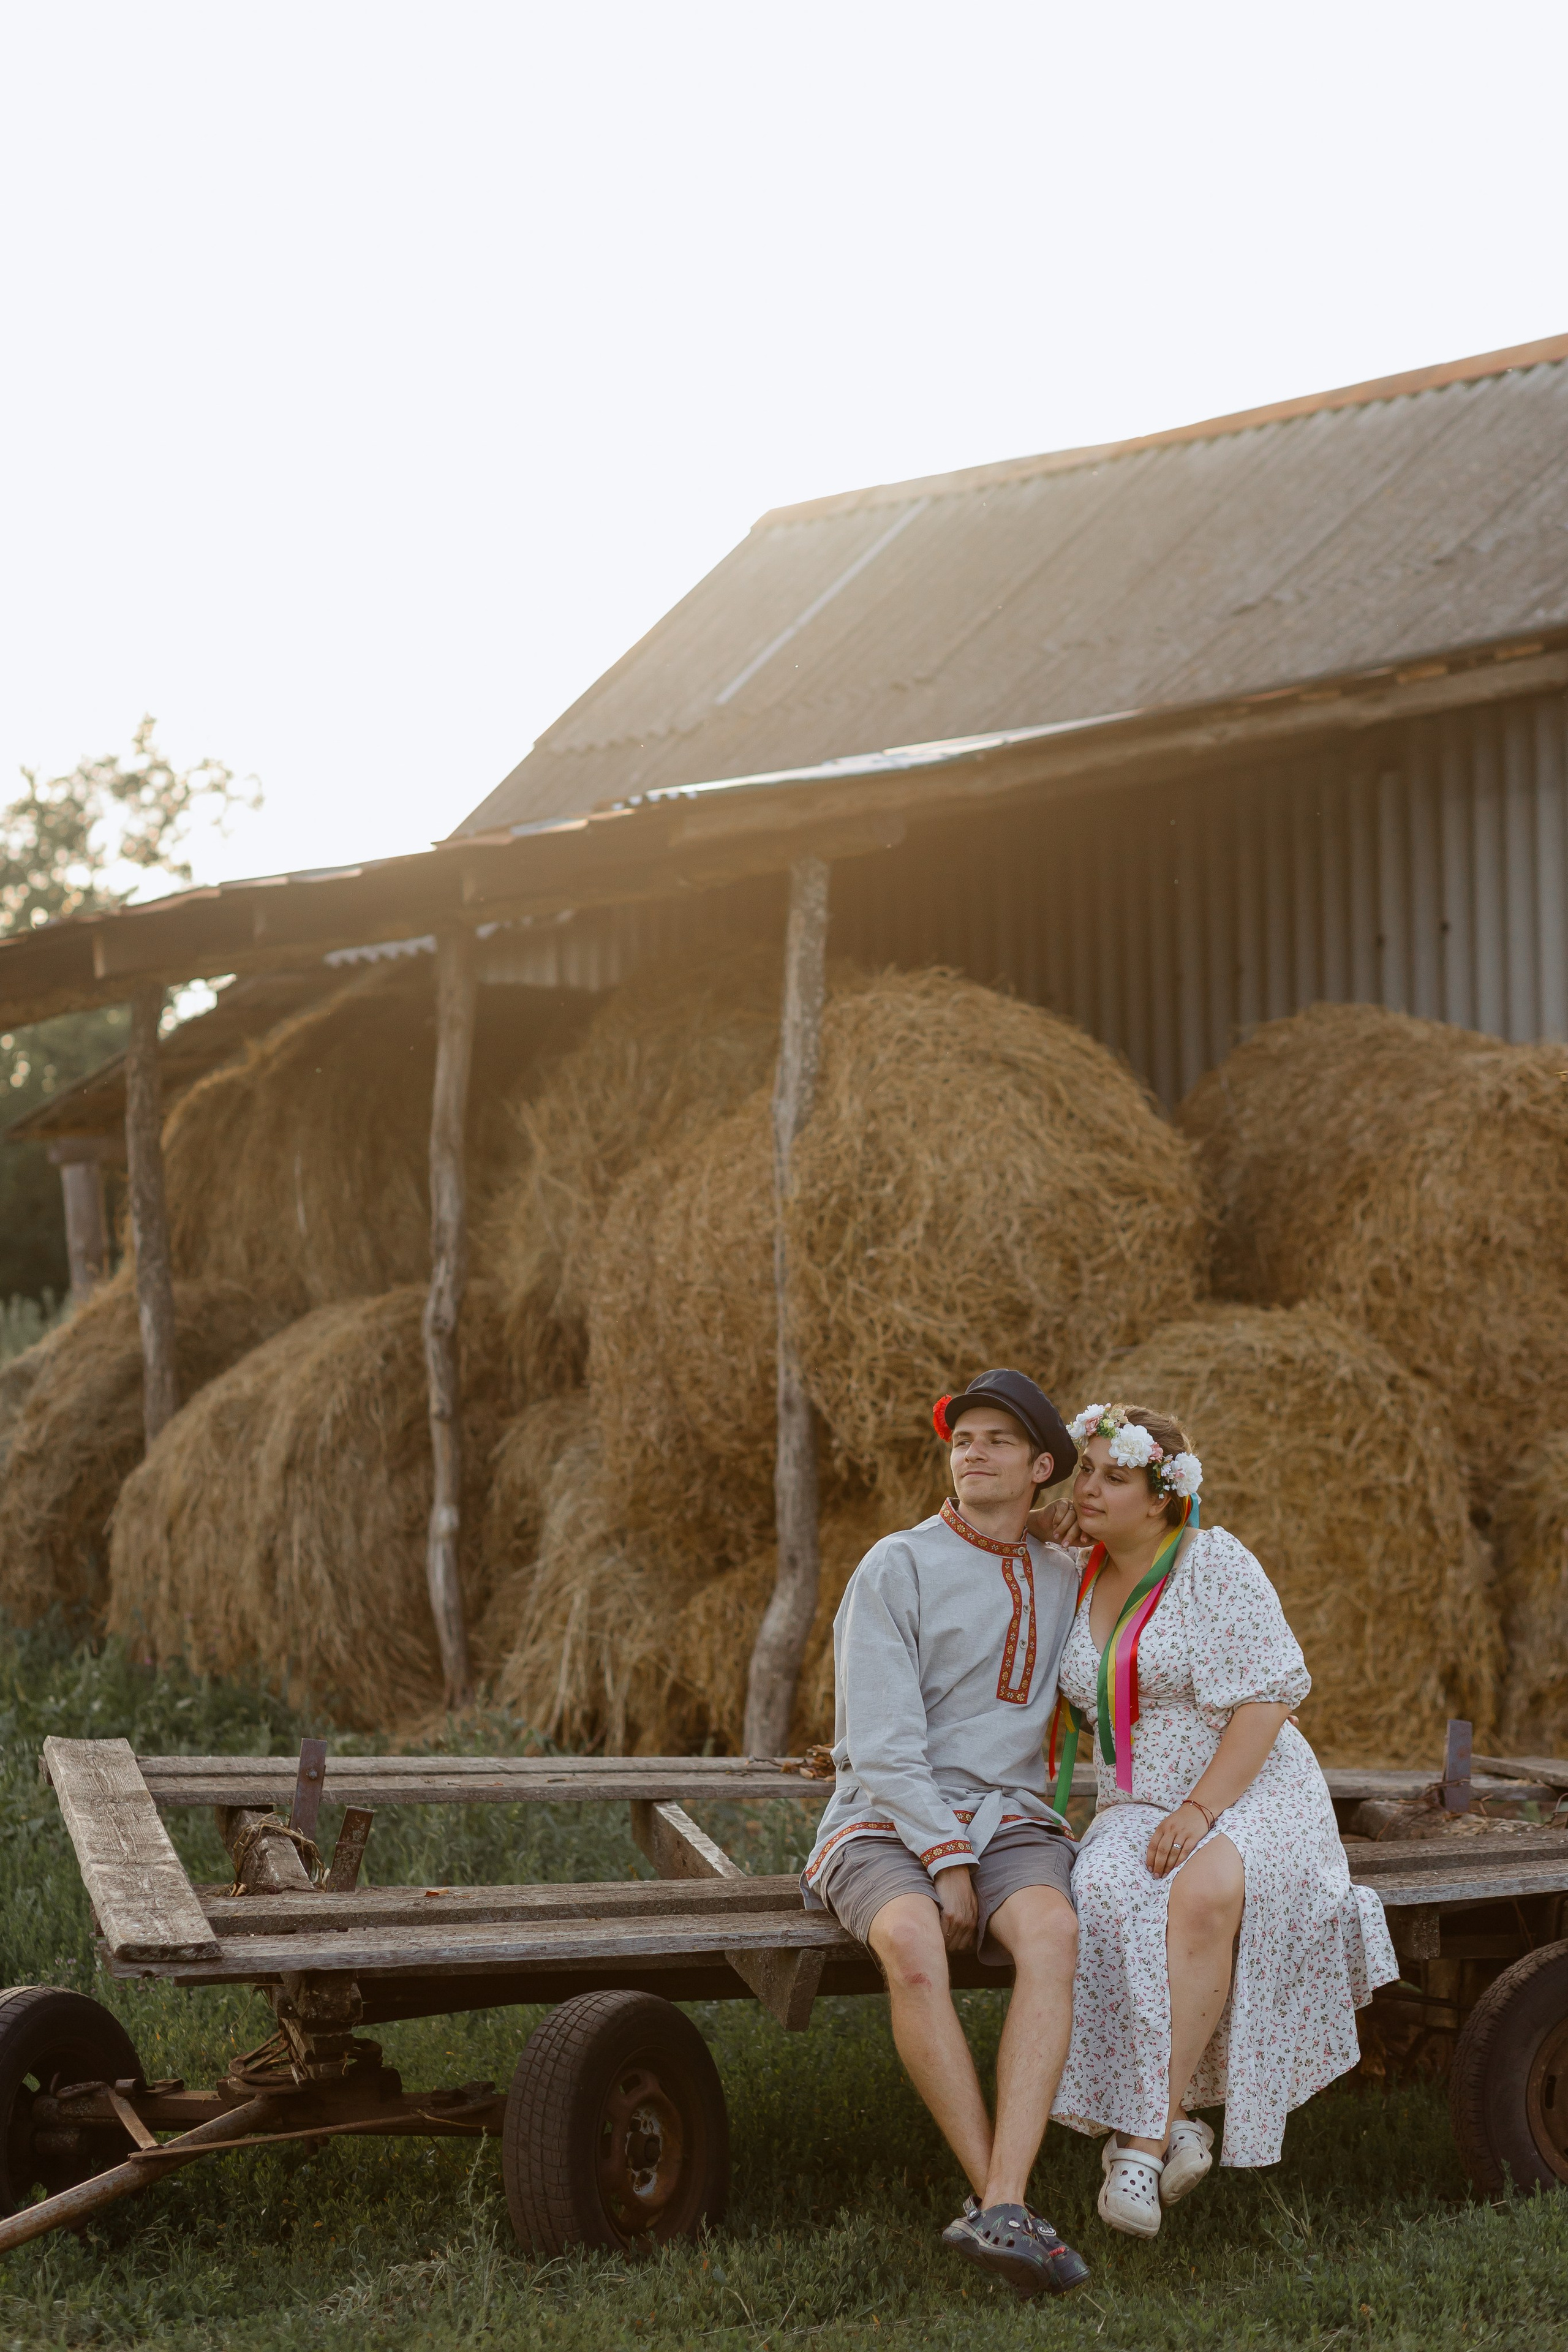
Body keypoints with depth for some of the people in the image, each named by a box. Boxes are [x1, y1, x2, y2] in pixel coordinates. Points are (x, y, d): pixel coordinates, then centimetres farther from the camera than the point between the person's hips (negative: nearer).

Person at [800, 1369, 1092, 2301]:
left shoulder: (1063, 1579, 15)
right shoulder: (896, 1569, -2)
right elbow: (883, 1741, -10)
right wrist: (945, 1863, -19)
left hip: (1008, 1823, 3)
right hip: (888, 1826, -3)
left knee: (1051, 1932, -34)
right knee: (912, 1944, -39)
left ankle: (1000, 2213, -44)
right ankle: (1006, 2203, -34)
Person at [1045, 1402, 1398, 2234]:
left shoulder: (1215, 1565, -8)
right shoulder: (1079, 1581, 11)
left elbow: (1266, 1698, -14)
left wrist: (1200, 1809, -22)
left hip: (1251, 1795, -4)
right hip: (1138, 1808, 5)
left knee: (1203, 1894, -38)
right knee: (1113, 1903, -32)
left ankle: (1144, 2139, -37)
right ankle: (1170, 2129, -30)